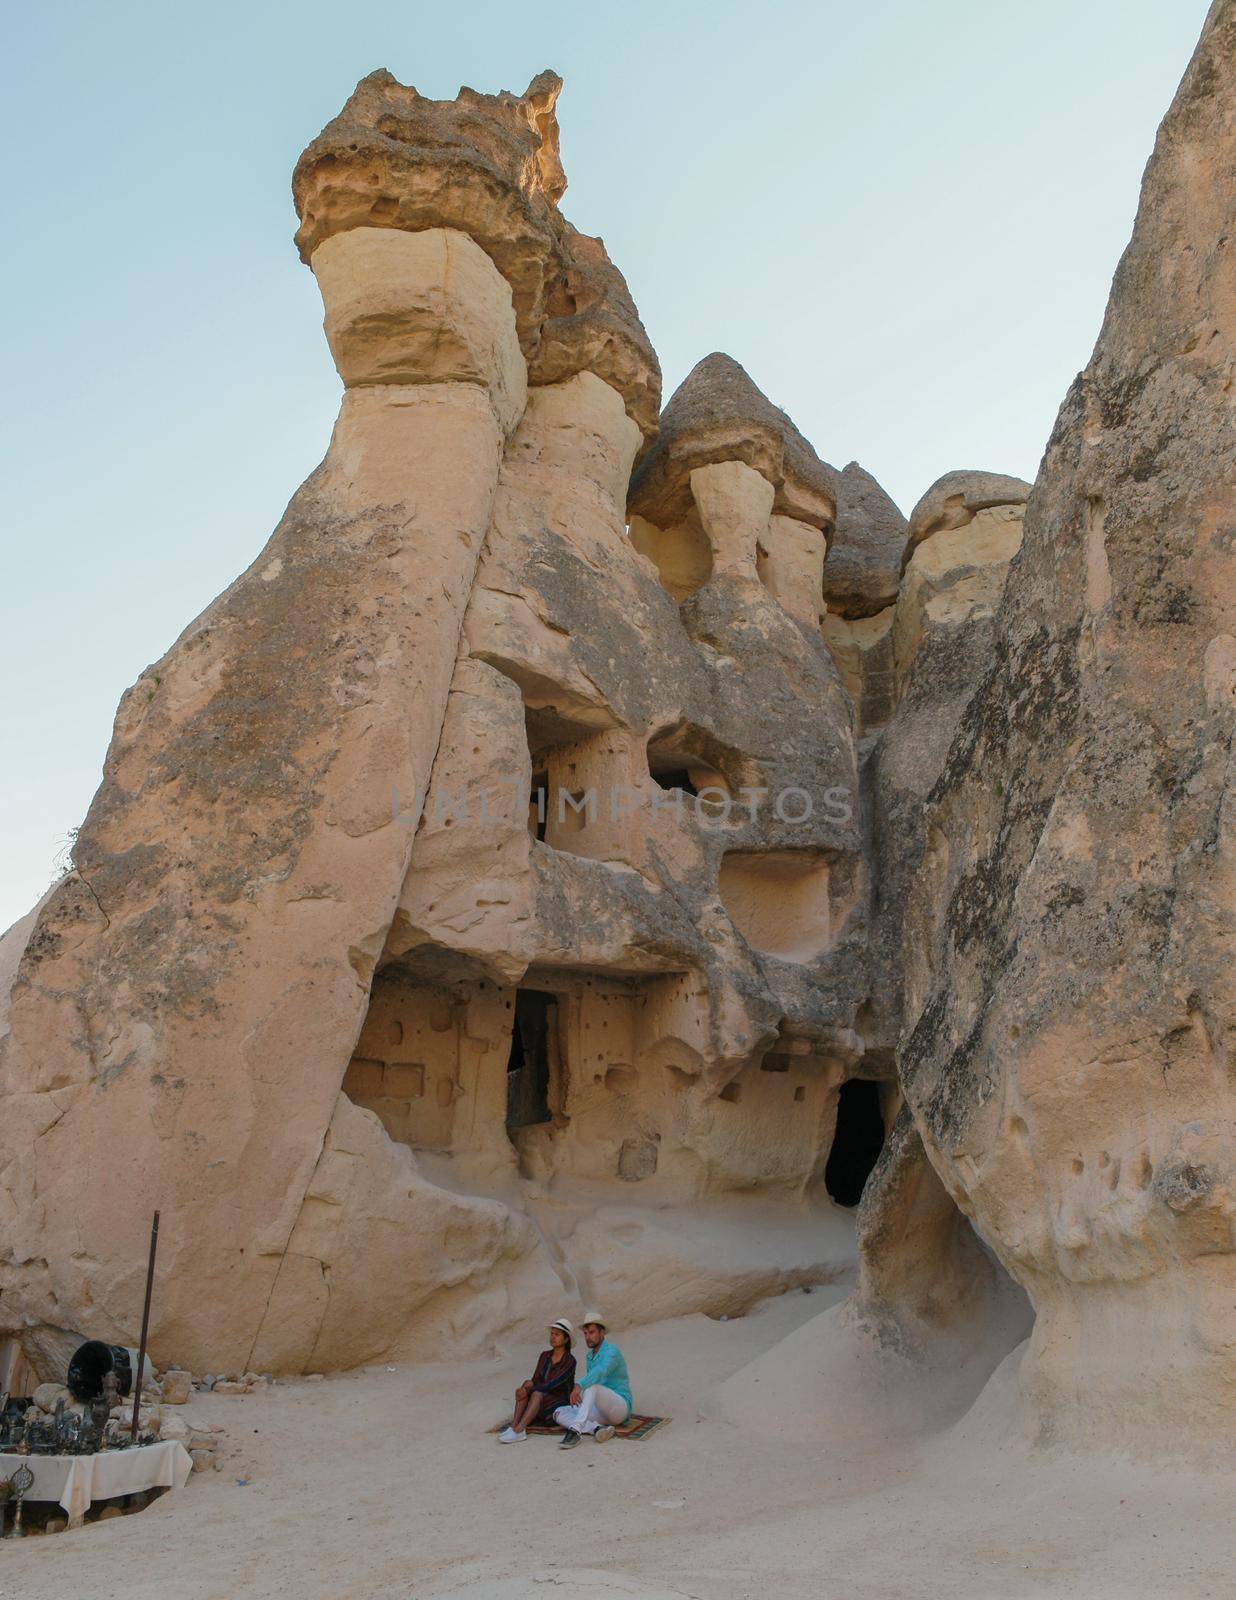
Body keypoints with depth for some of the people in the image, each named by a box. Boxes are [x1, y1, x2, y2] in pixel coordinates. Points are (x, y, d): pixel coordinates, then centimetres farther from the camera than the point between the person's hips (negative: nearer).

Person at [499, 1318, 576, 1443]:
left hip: (560, 1404, -5)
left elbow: (552, 1384, -21)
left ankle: (517, 1431, -47)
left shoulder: (570, 1361, -12)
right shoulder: (544, 1356, 7)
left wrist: (528, 1391, -26)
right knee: (527, 1384, -24)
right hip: (542, 1399, 6)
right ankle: (514, 1425, -35)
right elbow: (535, 1381, 2)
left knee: (536, 1394, -34)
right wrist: (526, 1388, -20)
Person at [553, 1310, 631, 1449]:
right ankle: (597, 1429, -32)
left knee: (590, 1386, -36)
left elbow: (600, 1371, -34)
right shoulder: (591, 1355, 16)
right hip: (600, 1411, 8)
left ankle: (575, 1431, -44)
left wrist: (578, 1386, -49)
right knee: (559, 1413, -11)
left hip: (620, 1406, -8)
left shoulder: (612, 1351, -12)